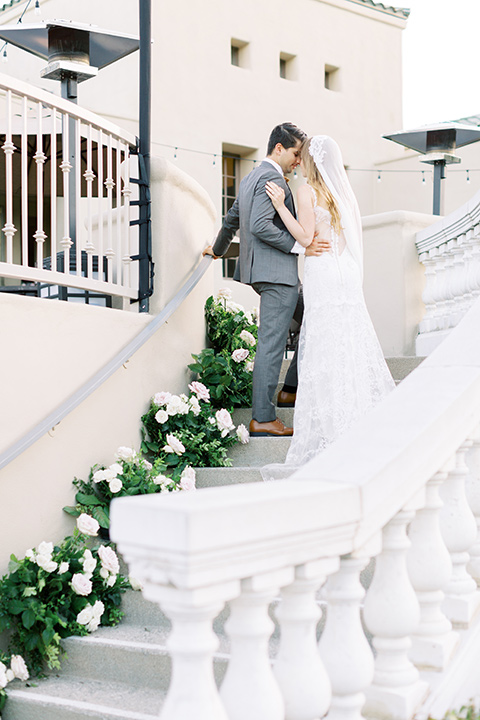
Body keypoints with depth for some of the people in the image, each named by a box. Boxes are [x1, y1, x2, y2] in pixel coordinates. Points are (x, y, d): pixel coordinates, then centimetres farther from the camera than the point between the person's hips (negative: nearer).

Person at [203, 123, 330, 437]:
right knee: (271, 344, -7)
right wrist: (300, 246, -22)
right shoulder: (272, 178, -12)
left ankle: (292, 389, 20)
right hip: (276, 272, -11)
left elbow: (232, 220, 31)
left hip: (262, 271, 11)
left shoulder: (250, 178, 19)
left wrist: (218, 249, 46)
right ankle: (263, 418, -3)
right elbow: (260, 226, -23)